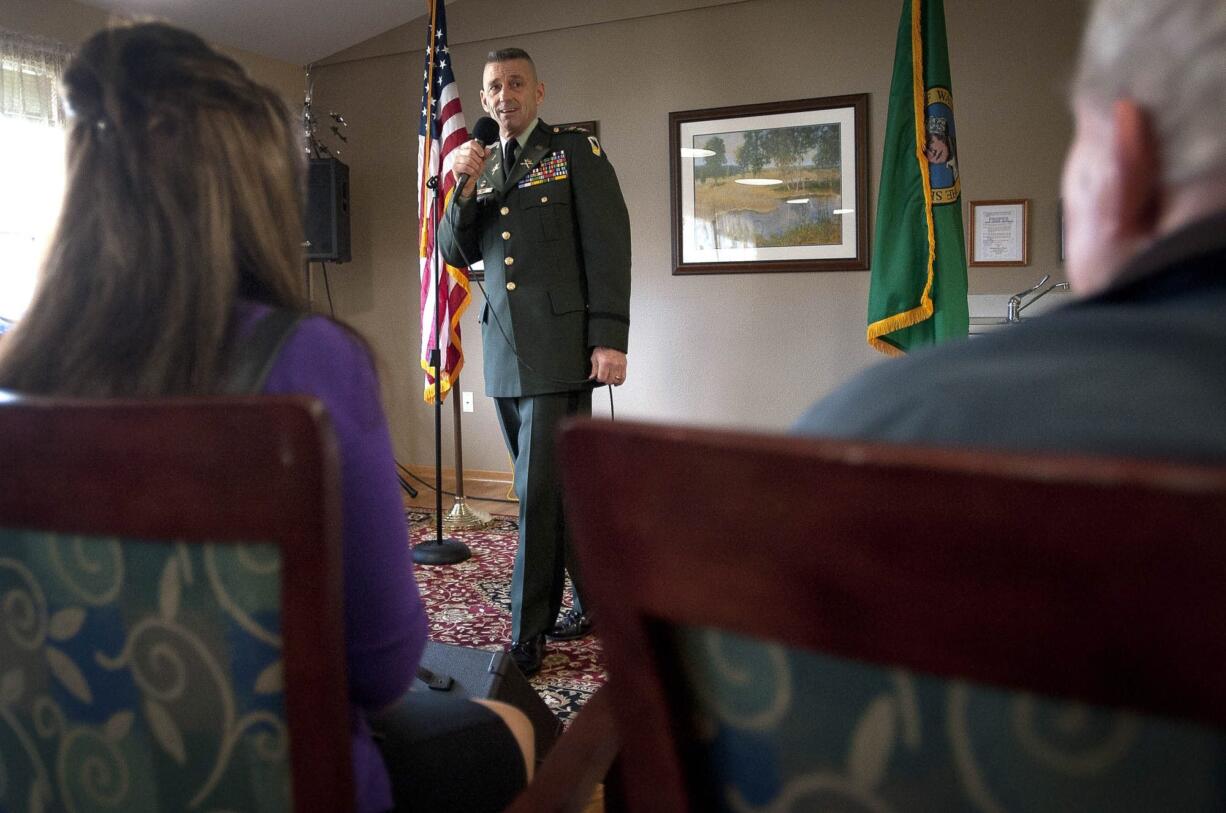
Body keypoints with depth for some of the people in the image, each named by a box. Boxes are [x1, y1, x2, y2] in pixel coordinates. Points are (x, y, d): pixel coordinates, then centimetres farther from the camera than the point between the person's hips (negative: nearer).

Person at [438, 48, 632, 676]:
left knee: (540, 489, -8)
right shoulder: (480, 166, 18)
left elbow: (608, 243, -5)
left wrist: (610, 338, -14)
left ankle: (528, 636, 0)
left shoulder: (576, 150, 2)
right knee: (556, 484, 12)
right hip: (504, 350, 6)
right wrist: (463, 188, -6)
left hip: (560, 346, -6)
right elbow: (455, 253, 11)